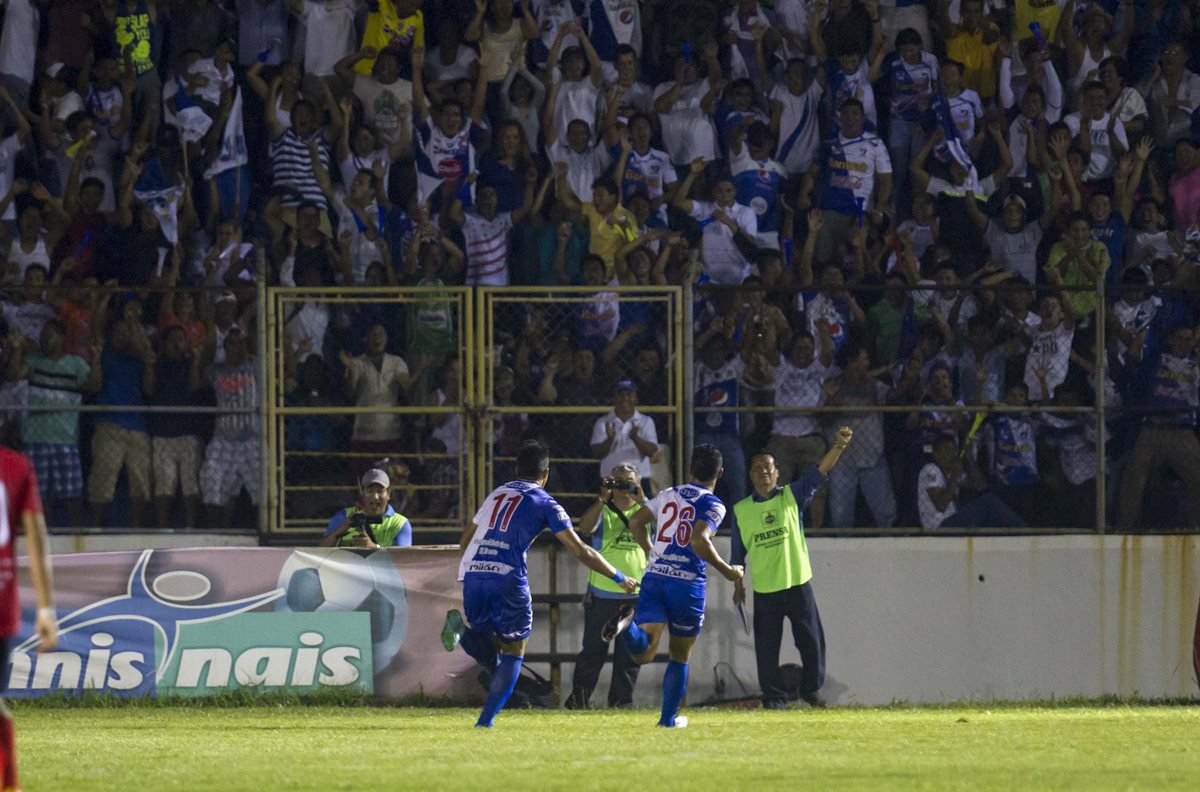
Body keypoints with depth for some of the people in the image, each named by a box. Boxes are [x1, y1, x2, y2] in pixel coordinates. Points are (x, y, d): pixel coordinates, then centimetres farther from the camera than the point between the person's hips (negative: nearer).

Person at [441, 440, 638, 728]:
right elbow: (580, 551, 2)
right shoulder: (545, 504, 6)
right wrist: (619, 578, 10)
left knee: (492, 655, 16)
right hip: (508, 580, -5)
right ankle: (486, 719, -3)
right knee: (513, 652, 9)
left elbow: (465, 541, 27)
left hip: (472, 574, 5)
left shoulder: (496, 494, 23)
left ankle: (462, 630, -16)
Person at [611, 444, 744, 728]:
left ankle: (628, 624, -39)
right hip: (687, 583, -3)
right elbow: (699, 541, -19)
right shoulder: (713, 505, -4)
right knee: (680, 656, 16)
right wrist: (727, 571, -7)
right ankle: (669, 717, 22)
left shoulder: (668, 494, 13)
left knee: (643, 652, -8)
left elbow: (636, 522, 15)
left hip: (654, 577, 3)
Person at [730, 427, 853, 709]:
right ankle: (774, 696, 13)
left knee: (811, 641, 5)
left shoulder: (792, 496, 0)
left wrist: (838, 446, -27)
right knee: (767, 647, 2)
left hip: (798, 584, 0)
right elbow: (737, 553, 10)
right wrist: (738, 585, 9)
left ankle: (812, 689, 22)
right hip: (764, 590, 0)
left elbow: (820, 472, -13)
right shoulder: (740, 510, 3)